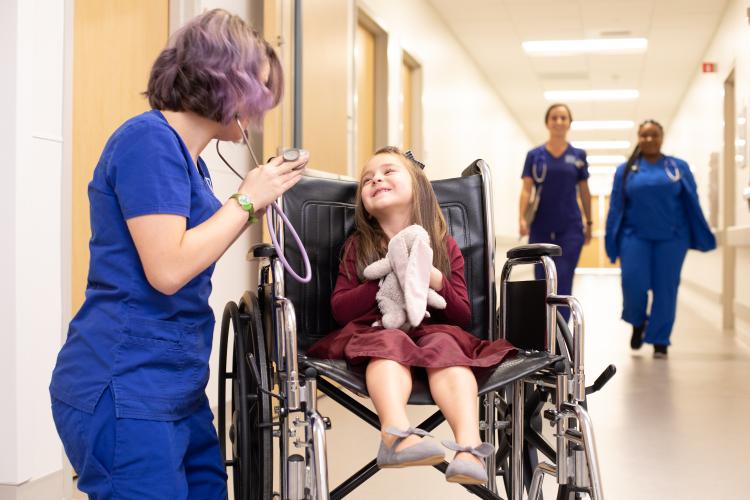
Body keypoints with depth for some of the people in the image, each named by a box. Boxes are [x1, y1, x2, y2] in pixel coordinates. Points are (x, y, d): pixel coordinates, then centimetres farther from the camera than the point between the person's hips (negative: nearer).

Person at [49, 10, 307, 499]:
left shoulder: (185, 154, 14)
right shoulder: (150, 138, -15)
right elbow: (167, 269, -22)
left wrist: (254, 203, 9)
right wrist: (246, 199, -12)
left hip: (176, 388, 10)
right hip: (124, 392, -9)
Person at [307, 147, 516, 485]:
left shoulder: (445, 246, 13)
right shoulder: (358, 246, 14)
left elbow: (463, 316, 9)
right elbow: (340, 308, 4)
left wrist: (436, 281, -11)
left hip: (434, 330, 0)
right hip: (373, 330, 0)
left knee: (444, 345, -34)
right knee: (391, 341, -35)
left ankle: (470, 448, -53)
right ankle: (397, 435, -59)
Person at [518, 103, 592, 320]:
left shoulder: (578, 156, 5)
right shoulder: (534, 155, 3)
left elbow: (584, 191, 11)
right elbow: (526, 189, -2)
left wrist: (589, 223, 11)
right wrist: (522, 219, -16)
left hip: (570, 228, -1)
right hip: (541, 228, 1)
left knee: (563, 283, -9)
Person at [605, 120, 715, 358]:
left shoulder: (679, 167, 5)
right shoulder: (625, 170, 6)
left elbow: (692, 204, 6)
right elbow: (616, 208, 6)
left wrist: (702, 237, 5)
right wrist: (613, 241, 3)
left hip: (671, 238, 0)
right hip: (636, 237, 0)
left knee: (665, 289, 1)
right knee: (633, 284, -10)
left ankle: (660, 341, 13)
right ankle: (638, 322, 21)